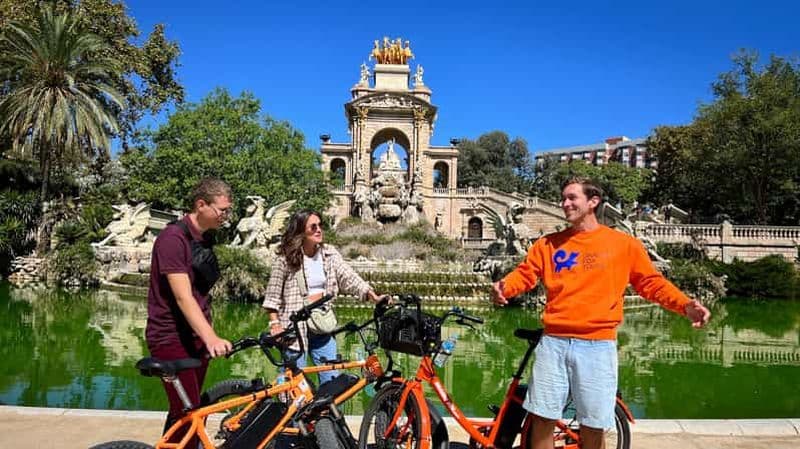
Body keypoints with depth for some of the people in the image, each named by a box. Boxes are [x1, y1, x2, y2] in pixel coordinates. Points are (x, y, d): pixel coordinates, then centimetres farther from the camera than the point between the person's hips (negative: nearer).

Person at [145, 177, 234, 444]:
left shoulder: (205, 240, 10)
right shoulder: (173, 238, -17)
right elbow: (183, 297, -26)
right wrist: (211, 338, -37)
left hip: (196, 336, 8)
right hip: (171, 338, -8)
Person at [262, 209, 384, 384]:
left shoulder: (329, 253, 1)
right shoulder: (286, 258, -8)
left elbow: (349, 278, -7)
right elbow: (273, 296, -3)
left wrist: (374, 296, -20)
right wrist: (275, 324, -12)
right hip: (295, 327, -3)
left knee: (332, 381, 7)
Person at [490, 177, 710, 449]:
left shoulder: (624, 244, 4)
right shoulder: (548, 244, 9)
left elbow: (651, 283, 7)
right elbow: (525, 274, 3)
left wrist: (685, 305, -9)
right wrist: (504, 287, -18)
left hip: (597, 346, -1)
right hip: (553, 343, 2)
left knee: (593, 426, 7)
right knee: (543, 418, 7)